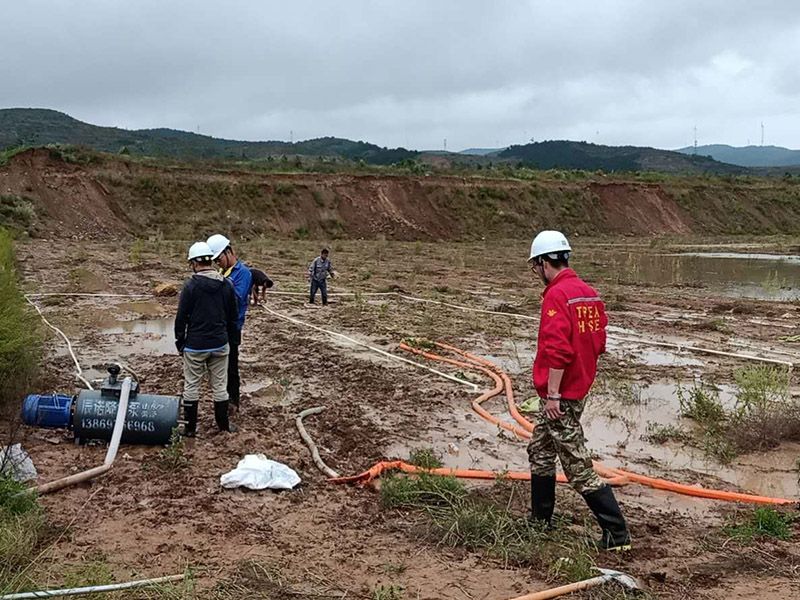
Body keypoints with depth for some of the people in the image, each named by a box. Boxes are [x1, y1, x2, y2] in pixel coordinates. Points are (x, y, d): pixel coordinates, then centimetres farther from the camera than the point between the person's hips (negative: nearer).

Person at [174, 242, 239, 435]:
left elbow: (181, 317, -9)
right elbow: (233, 316, 9)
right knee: (220, 386, 12)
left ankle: (190, 427, 14)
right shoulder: (227, 285, 1)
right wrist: (229, 338, 20)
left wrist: (180, 342, 3)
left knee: (191, 387, 8)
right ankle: (224, 424, 21)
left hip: (195, 346, -4)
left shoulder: (191, 285, -12)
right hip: (220, 345, 4)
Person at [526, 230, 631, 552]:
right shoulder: (589, 293, 9)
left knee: (579, 468, -4)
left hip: (560, 395, -10)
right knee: (539, 452, 22)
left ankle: (617, 534, 0)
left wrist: (552, 394, -23)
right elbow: (598, 343, 14)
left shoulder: (556, 295, -19)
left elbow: (557, 349, -26)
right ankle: (541, 520, 33)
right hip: (578, 387, 10)